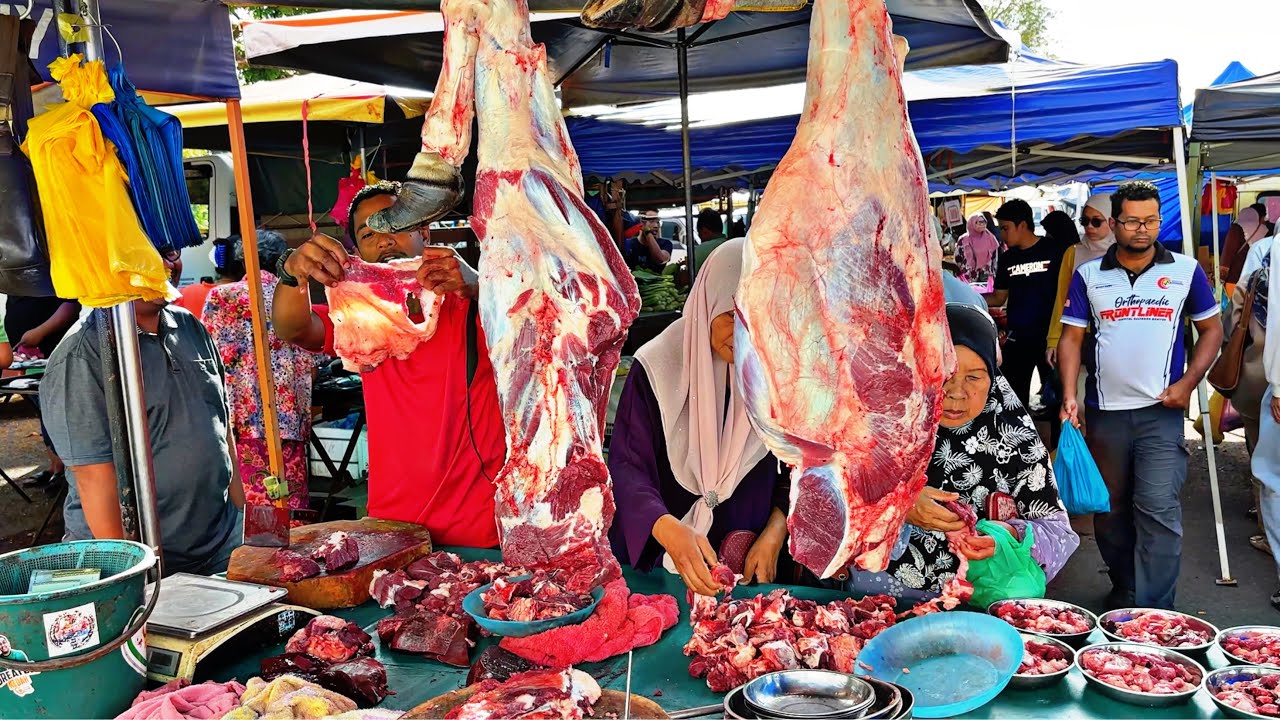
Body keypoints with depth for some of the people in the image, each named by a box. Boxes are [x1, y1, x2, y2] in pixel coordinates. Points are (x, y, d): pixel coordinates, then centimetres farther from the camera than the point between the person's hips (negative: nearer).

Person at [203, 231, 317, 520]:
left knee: (247, 500, 0)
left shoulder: (222, 296, 1)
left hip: (244, 419, -3)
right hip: (291, 419, 3)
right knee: (291, 499, 7)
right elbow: (310, 366, 8)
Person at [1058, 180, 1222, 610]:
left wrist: (1187, 384, -3)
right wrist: (1069, 395, -8)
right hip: (1104, 412, 2)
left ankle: (1154, 615, -3)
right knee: (1110, 510, 12)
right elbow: (1071, 338, 4)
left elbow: (1211, 329, 10)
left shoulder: (1185, 271, 4)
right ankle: (1122, 591, 31)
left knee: (1159, 510, -10)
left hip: (1161, 412, -2)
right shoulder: (1089, 276, 5)